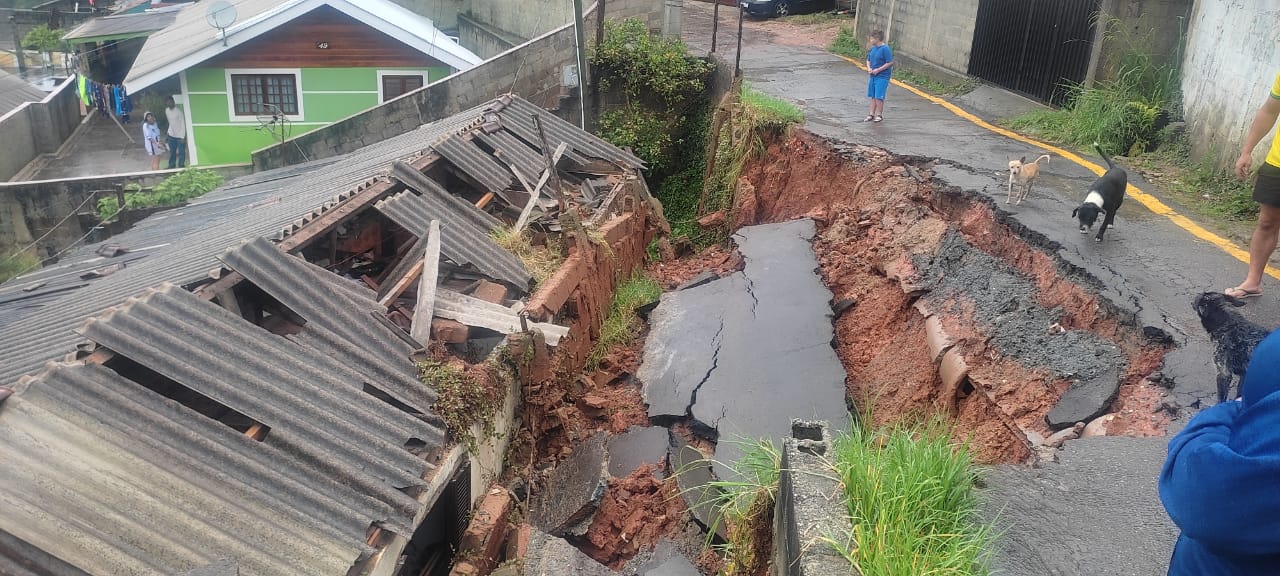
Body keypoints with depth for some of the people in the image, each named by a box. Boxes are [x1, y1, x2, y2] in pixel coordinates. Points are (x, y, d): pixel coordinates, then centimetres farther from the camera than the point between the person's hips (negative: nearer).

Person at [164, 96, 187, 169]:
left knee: (181, 152, 1)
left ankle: (181, 166, 13)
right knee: (172, 151, 14)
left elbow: (183, 124, -16)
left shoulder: (178, 111, -18)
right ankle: (172, 165, 25)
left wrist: (183, 137, -18)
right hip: (171, 135, 6)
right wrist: (169, 131, 15)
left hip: (180, 135, -6)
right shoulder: (167, 111, 1)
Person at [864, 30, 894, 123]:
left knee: (879, 97, -5)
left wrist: (878, 70, -17)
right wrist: (869, 68, 0)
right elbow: (868, 60, 20)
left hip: (882, 77, -8)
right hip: (873, 76, 8)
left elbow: (890, 63, -16)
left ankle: (879, 115, 7)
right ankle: (872, 114, 20)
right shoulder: (873, 48, 8)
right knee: (873, 96, 12)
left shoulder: (885, 49, -14)